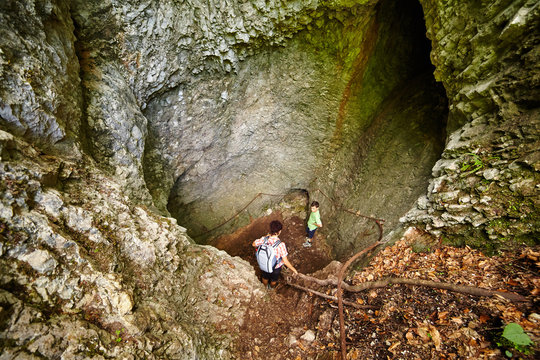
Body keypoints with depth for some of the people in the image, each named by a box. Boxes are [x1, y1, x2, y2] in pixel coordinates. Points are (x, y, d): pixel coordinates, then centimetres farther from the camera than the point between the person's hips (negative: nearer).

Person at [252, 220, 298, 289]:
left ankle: (265, 286, 62)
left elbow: (254, 244, -6)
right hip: (276, 267, -2)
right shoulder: (281, 244, -37)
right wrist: (294, 270, -15)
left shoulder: (264, 239, -26)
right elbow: (285, 261, -31)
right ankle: (271, 287, 61)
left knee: (265, 277, 34)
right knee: (274, 279, 32)